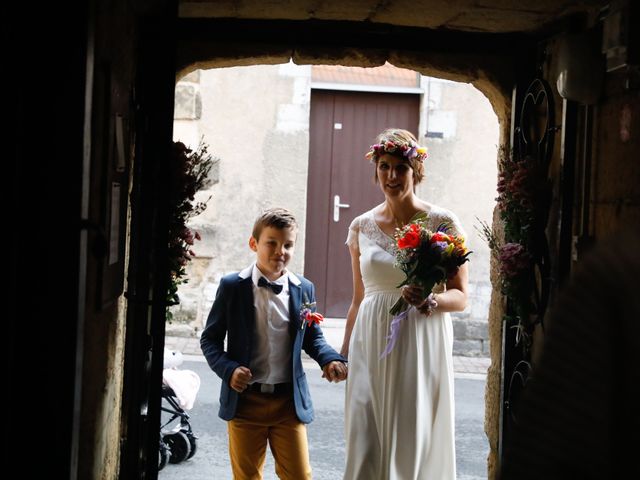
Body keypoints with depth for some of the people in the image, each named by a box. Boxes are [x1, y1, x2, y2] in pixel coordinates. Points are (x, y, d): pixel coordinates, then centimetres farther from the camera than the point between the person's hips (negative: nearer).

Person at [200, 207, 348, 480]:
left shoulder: (304, 289, 1)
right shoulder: (232, 286, -4)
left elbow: (312, 337, 12)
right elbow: (210, 338, 1)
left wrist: (330, 359, -8)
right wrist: (228, 369, -17)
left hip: (290, 402, 1)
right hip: (245, 400, -1)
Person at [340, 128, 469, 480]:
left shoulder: (442, 223, -2)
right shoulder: (362, 226, 8)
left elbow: (461, 297, -1)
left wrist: (432, 300, -21)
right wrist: (344, 352, 16)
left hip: (421, 344, -3)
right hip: (371, 344, 3)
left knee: (414, 440, -1)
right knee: (366, 442, 1)